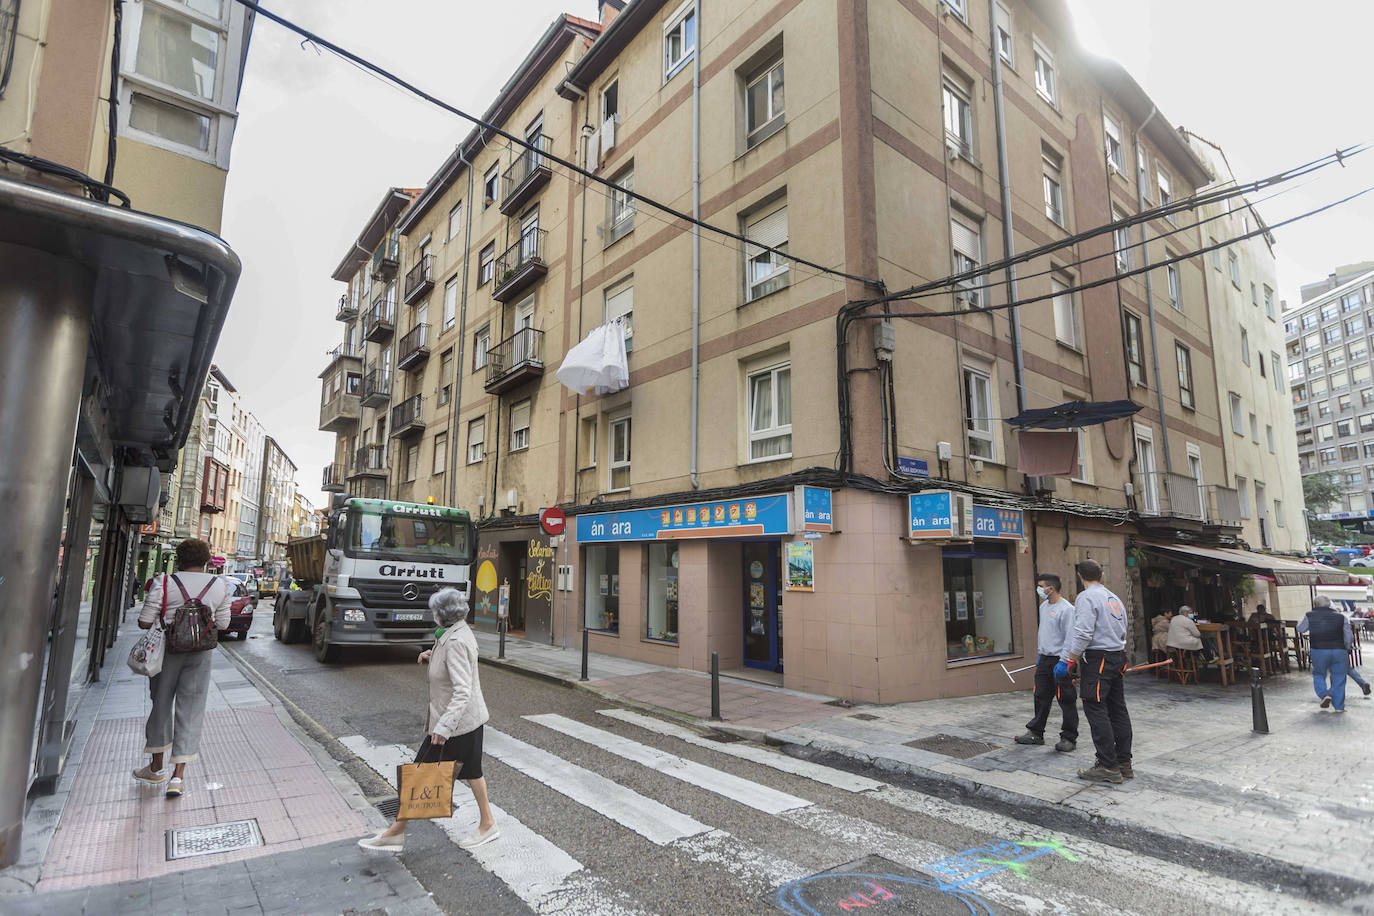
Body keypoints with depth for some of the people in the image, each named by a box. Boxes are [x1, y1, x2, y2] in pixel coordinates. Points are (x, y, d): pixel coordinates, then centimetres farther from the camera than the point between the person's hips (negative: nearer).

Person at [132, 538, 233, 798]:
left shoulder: (164, 583, -10)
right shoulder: (221, 587, -2)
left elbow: (144, 623, -10)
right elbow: (222, 625, 1)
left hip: (168, 650, -1)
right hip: (201, 654, 1)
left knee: (161, 704, 17)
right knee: (191, 710, 7)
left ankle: (157, 768, 30)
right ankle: (177, 775, 5)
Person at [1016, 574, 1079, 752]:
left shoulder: (1066, 609, -16)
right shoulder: (1044, 606, 12)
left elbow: (1070, 638, -19)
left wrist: (1062, 662, -21)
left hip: (1060, 659, -9)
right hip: (1045, 659, 9)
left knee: (1066, 700, 1)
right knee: (1041, 697, 13)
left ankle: (1068, 738, 11)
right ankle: (1035, 733, 21)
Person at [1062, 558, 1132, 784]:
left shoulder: (1086, 597, -12)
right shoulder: (1115, 598, 16)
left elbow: (1083, 633, -19)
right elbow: (1122, 632, 19)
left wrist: (1072, 660, -12)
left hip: (1097, 659, -9)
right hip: (1118, 656, 9)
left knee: (1096, 710, -6)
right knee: (1118, 709, 13)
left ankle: (1108, 767, -5)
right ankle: (1124, 763, 20)